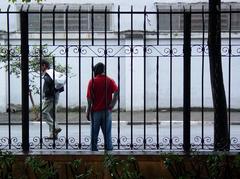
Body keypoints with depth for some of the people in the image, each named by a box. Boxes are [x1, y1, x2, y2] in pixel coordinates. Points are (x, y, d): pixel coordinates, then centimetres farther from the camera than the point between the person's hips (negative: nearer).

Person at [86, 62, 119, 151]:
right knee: (107, 134, 7)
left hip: (95, 111, -1)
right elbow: (117, 92, -15)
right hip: (107, 111, 1)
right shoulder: (110, 81, 1)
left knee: (94, 134, 7)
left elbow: (89, 98, -7)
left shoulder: (92, 81, -5)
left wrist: (88, 111, 0)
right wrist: (112, 104, -8)